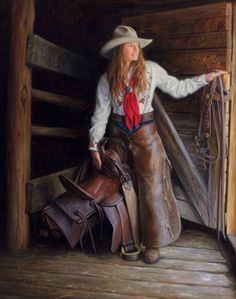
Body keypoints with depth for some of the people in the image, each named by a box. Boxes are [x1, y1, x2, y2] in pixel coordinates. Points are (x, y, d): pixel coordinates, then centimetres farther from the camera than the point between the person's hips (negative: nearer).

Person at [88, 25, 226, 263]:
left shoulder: (150, 69, -3)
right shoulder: (107, 79, -1)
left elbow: (176, 88, 5)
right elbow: (101, 114, 0)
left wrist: (206, 78, -1)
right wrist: (94, 145, -3)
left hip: (145, 136, -1)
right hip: (118, 136, 2)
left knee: (151, 187, -2)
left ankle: (153, 243, 13)